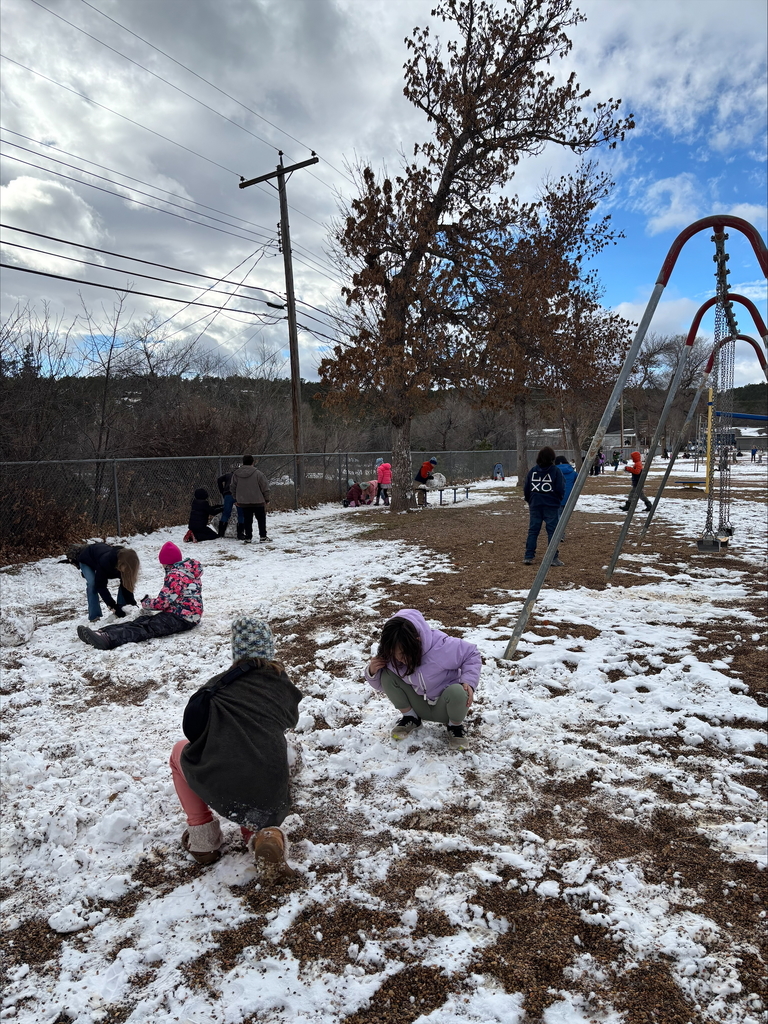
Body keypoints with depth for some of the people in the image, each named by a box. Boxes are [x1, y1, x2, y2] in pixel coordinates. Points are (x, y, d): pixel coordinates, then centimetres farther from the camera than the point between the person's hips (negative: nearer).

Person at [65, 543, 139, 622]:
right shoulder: (105, 561, -47)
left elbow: (126, 585, -21)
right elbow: (100, 586, -39)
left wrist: (132, 603, -29)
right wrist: (114, 608, -41)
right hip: (86, 559, -4)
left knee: (124, 582, -14)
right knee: (92, 583, -28)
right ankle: (94, 617, -21)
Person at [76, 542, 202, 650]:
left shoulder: (175, 575, -14)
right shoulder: (187, 569, 18)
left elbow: (163, 602, -16)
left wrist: (146, 602, 3)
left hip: (182, 618, -9)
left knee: (147, 628, -30)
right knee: (141, 621, -10)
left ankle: (108, 639, -50)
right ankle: (101, 633, -27)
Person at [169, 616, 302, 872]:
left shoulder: (222, 681, 11)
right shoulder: (284, 686, 16)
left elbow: (192, 728, 11)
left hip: (218, 790, -2)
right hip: (270, 801, 2)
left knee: (180, 752, 29)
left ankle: (202, 837, 24)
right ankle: (263, 833, 4)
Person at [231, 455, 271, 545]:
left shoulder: (236, 474, 1)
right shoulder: (257, 473, -11)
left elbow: (232, 487, 10)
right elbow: (265, 487, -8)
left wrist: (236, 499, 21)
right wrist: (267, 499, 4)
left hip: (243, 502, 3)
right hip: (258, 501, -3)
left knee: (247, 520, 10)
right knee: (261, 519, 9)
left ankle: (248, 537, 9)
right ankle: (263, 537, 9)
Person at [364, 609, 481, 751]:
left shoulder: (442, 647, -32)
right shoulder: (392, 655, -18)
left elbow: (472, 654, -15)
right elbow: (383, 684, -1)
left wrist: (469, 682, -30)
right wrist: (372, 672, -23)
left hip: (444, 707, -3)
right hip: (420, 706, 3)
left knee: (457, 691, -38)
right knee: (387, 675, -20)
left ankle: (455, 726, -3)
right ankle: (410, 717, 2)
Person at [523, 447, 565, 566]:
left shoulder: (532, 470, 4)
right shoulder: (555, 470, -5)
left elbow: (526, 489, 6)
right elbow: (560, 489, -7)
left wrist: (530, 501, 21)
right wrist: (558, 499, 13)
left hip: (535, 505, 3)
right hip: (551, 505, -3)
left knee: (533, 530, 8)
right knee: (552, 530, 0)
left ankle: (528, 556, 8)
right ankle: (553, 558, -1)